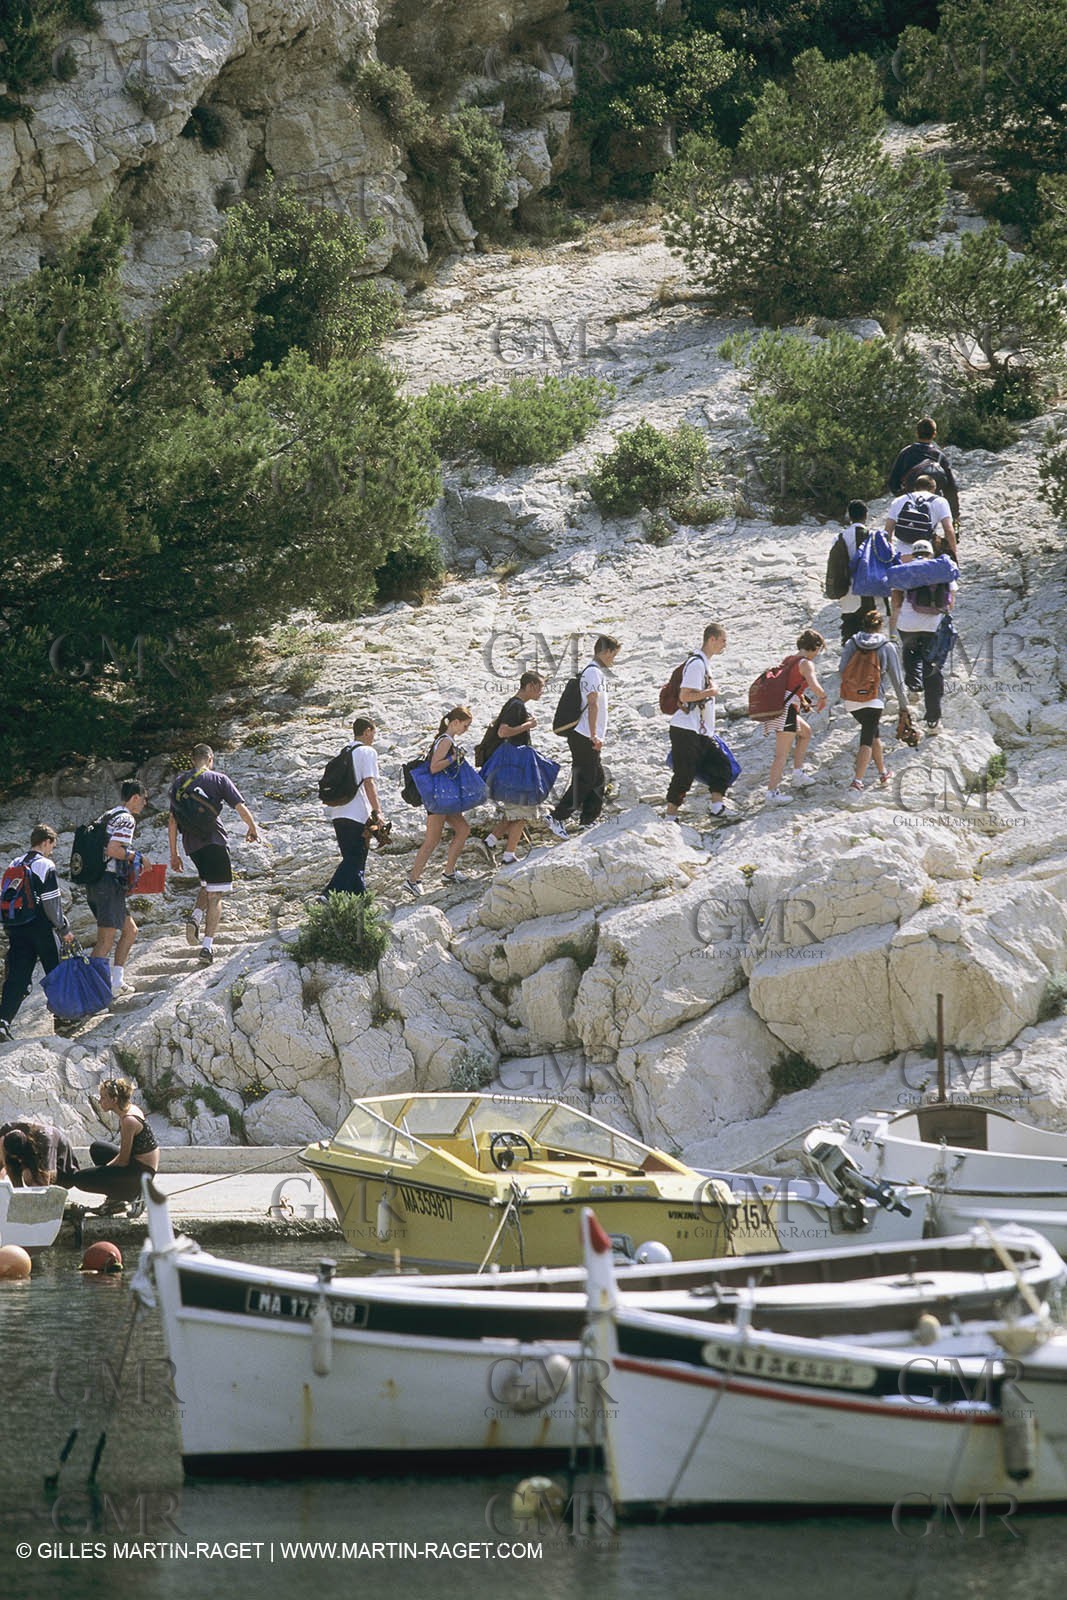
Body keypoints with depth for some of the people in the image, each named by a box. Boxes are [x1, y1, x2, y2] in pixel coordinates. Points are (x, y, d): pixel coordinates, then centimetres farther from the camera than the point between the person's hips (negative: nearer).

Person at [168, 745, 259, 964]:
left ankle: (195, 916, 0)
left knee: (207, 885, 26)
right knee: (215, 894, -1)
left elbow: (172, 820, 10)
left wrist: (174, 854, 15)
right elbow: (241, 808, -4)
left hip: (190, 844, 5)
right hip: (213, 840, -5)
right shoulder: (217, 779, -2)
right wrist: (252, 828, 15)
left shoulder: (179, 783, 10)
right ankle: (208, 944, -9)